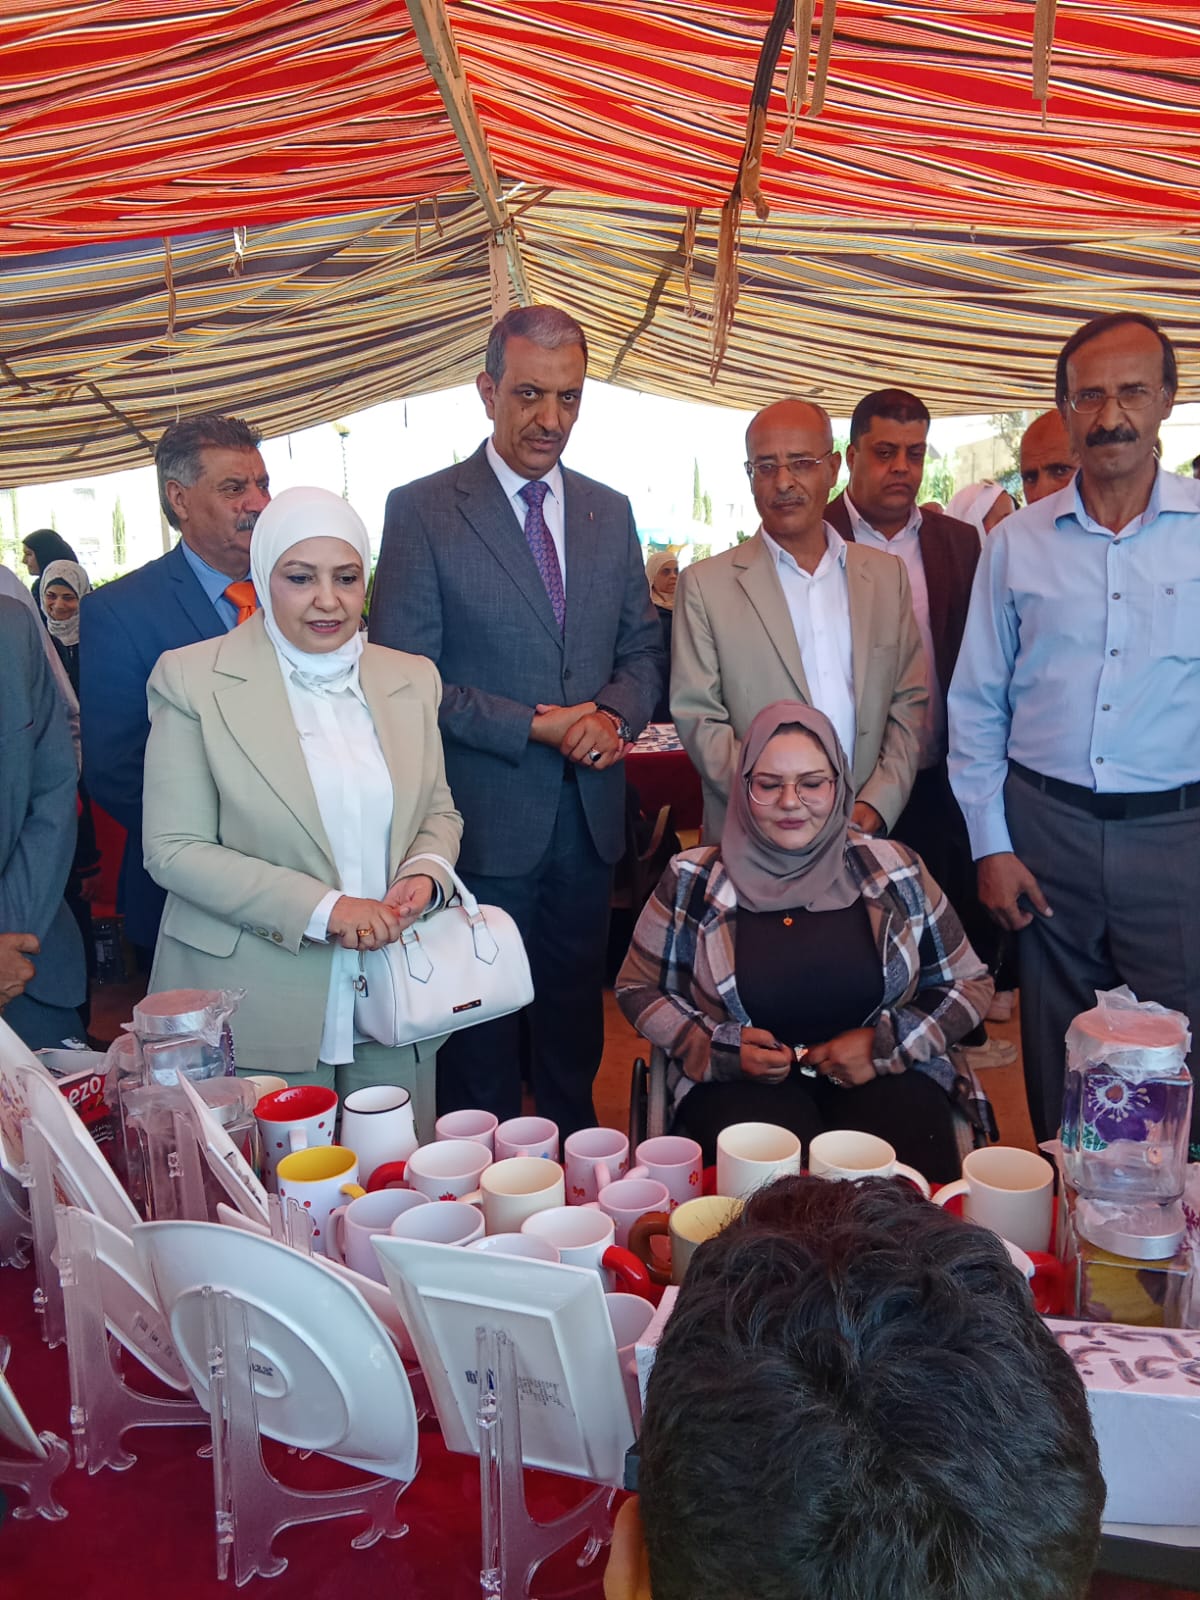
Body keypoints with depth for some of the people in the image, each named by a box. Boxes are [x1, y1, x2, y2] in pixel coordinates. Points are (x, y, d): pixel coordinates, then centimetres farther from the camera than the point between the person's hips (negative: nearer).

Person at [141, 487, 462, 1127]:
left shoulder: (412, 679, 7)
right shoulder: (192, 678, -5)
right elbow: (174, 850, -8)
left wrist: (423, 875, -8)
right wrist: (321, 908, -17)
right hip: (258, 1014, -3)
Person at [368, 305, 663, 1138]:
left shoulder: (610, 512, 9)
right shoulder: (422, 510, -6)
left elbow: (643, 649, 13)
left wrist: (614, 716, -9)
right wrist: (530, 727, -17)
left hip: (589, 818, 5)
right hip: (485, 819, -4)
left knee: (575, 1028, 18)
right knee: (481, 1043, 8)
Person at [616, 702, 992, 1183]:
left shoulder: (894, 871, 2)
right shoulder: (694, 880, -1)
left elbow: (969, 983, 10)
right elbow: (637, 988, 9)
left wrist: (886, 1045, -7)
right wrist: (720, 1047, -8)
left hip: (884, 1074, 2)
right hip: (738, 1080, -1)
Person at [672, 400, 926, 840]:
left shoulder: (887, 575, 8)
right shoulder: (704, 585, -3)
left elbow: (909, 703, 8)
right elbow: (698, 719, -6)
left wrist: (876, 805, -6)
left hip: (865, 835, 3)